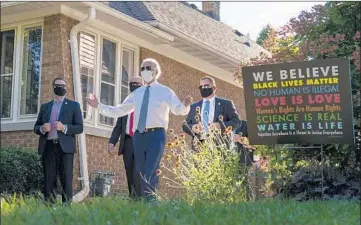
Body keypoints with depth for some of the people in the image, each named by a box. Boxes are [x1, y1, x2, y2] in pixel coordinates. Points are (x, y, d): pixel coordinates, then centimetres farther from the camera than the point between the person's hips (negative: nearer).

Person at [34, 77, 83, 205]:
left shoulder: (74, 106, 11)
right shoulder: (45, 106, 20)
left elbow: (79, 127, 2)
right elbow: (36, 127, 17)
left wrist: (64, 127, -14)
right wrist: (42, 128, -6)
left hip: (65, 147, -3)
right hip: (47, 148, 3)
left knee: (66, 180, -8)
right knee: (49, 180, 1)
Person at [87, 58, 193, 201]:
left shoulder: (165, 91, 2)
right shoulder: (137, 93, 16)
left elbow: (178, 110, -11)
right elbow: (119, 110, 20)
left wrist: (185, 105, -33)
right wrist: (99, 106, 14)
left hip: (156, 135, -5)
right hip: (139, 136, 6)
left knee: (150, 173, -15)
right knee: (140, 174, 9)